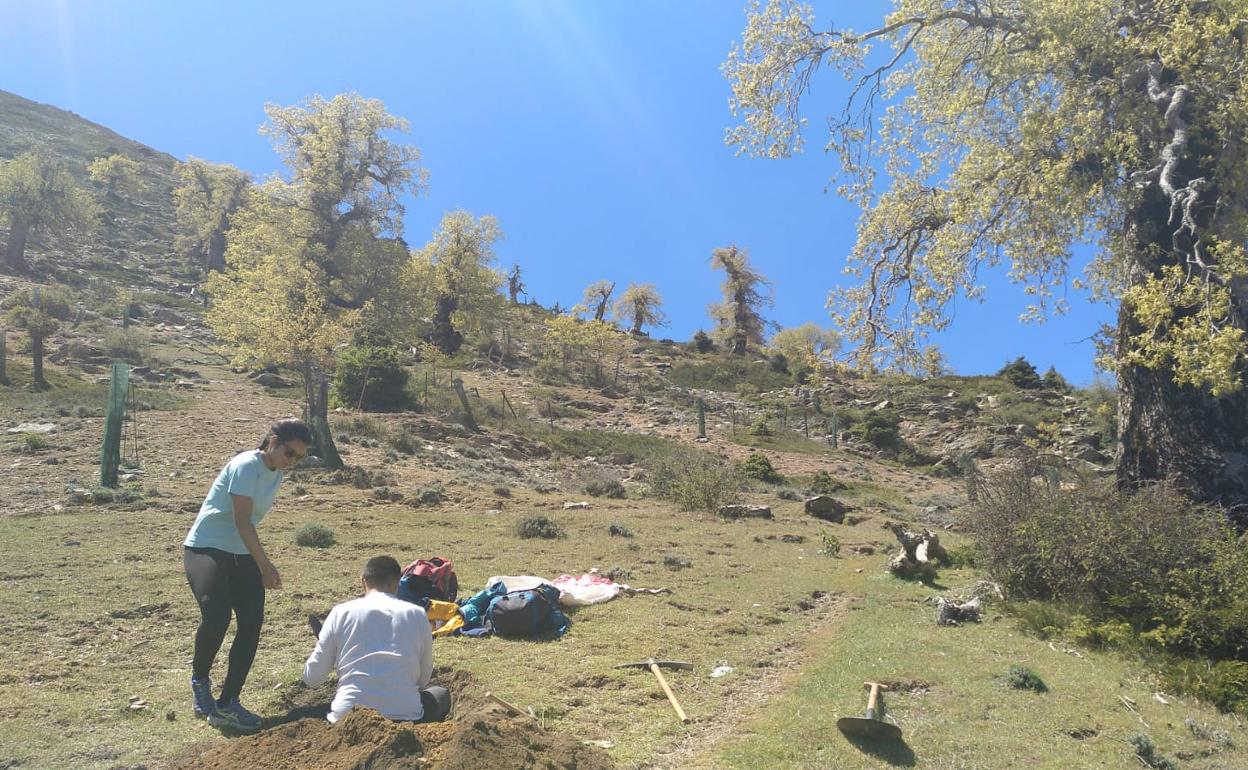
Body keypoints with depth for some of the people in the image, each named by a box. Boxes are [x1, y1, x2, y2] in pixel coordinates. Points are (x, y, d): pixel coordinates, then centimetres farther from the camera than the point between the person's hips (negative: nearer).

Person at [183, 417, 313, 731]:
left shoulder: (277, 473, 7)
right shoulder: (246, 466, -18)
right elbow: (242, 522, -21)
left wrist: (261, 565, 16)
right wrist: (266, 566, -22)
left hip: (242, 555, 8)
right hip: (205, 549, -8)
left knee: (252, 625, -5)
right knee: (216, 615, -28)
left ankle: (226, 705, 5)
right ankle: (200, 679, 2)